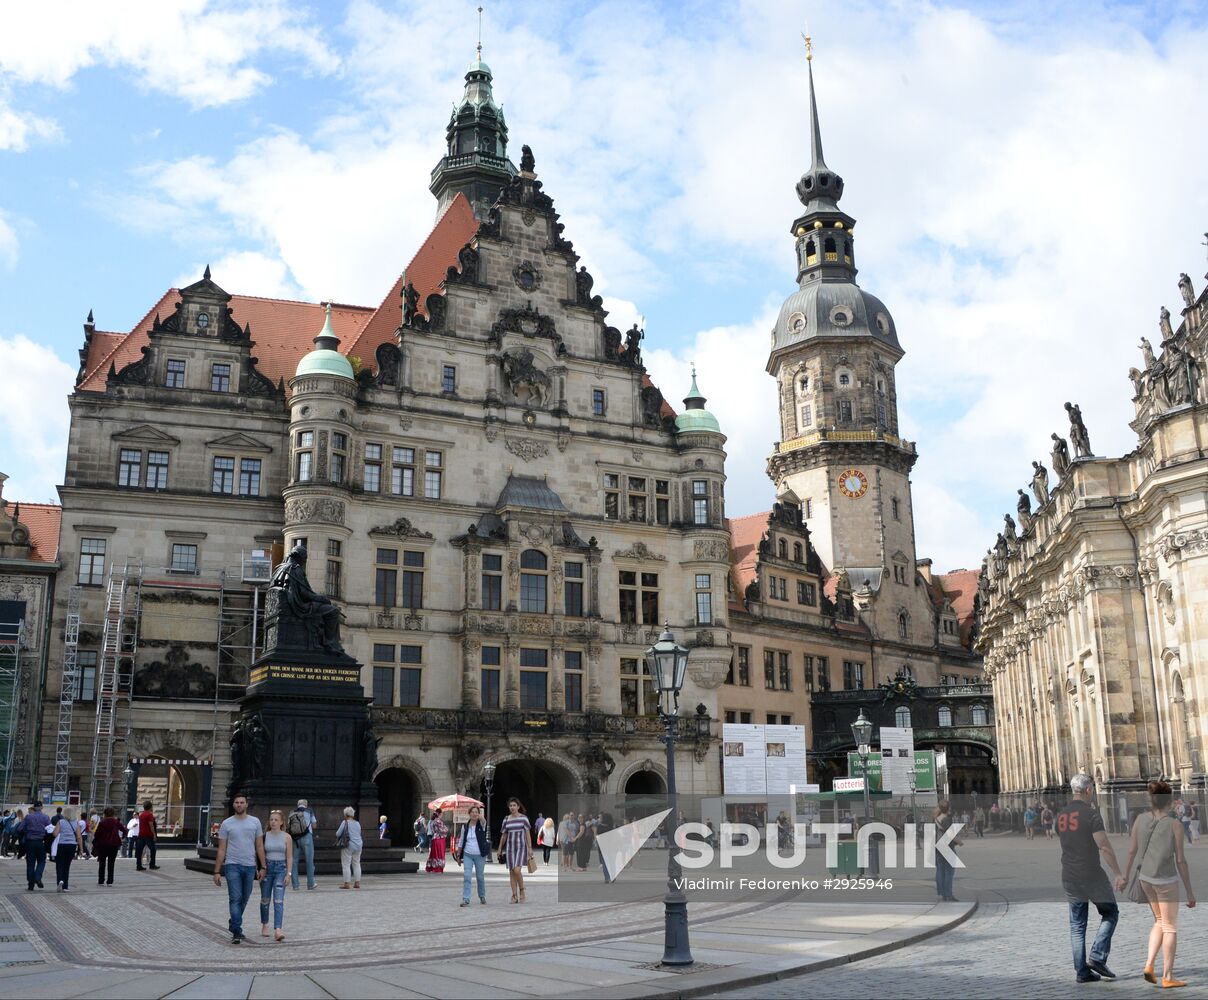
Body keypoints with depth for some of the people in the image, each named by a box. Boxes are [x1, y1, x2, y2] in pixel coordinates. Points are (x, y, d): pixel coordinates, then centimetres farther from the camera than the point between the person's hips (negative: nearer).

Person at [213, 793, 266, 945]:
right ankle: (237, 932, -11)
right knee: (235, 899, -11)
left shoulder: (255, 822, 6)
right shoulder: (227, 823, 1)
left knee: (244, 899, 12)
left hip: (250, 866, 3)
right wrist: (217, 871, -2)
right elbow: (221, 849, 2)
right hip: (232, 865, -3)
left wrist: (262, 867, 3)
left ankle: (234, 925, 31)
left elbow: (259, 846, 8)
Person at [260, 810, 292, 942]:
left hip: (281, 869, -2)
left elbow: (289, 857, 2)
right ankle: (264, 925, 30)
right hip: (267, 868, 2)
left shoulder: (286, 837, 1)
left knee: (278, 900, -12)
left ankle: (278, 929, -21)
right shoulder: (265, 836, 3)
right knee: (265, 899, 11)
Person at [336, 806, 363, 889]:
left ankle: (346, 884, -5)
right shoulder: (357, 823, 10)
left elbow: (338, 834, -7)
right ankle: (357, 883, 10)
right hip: (358, 846, 6)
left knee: (346, 865, -2)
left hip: (348, 846, -6)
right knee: (356, 864, 11)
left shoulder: (345, 823, -7)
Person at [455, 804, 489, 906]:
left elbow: (483, 821, -29)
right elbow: (461, 842, 11)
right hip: (467, 855, 1)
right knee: (466, 876, -11)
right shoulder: (465, 826, 5)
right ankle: (466, 899, -12)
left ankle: (482, 897, 28)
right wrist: (458, 855, 9)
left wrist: (480, 817, -51)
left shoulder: (481, 825, -2)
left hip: (480, 856, -1)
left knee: (480, 877, 9)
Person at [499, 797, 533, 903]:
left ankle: (522, 891, 5)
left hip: (521, 847, -4)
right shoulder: (506, 819, 8)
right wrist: (500, 849, 14)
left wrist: (530, 848, -5)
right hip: (510, 847, 4)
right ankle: (514, 895, 8)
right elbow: (503, 835, 14)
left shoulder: (524, 818, -1)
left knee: (517, 870, -17)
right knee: (511, 872, 2)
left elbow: (528, 834, -1)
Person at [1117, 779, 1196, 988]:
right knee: (1170, 927, 10)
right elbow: (1180, 860, -12)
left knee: (1159, 922, 23)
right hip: (1166, 880, -4)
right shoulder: (1175, 825, -14)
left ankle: (1149, 965, 11)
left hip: (1145, 878, 4)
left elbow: (1131, 850, 1)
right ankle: (1168, 977, 14)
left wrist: (1124, 875, 13)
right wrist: (1190, 891, -4)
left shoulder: (1140, 819, -3)